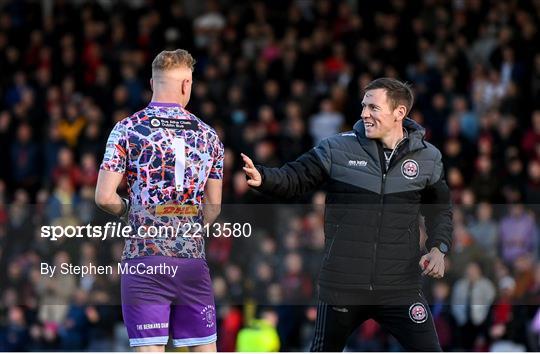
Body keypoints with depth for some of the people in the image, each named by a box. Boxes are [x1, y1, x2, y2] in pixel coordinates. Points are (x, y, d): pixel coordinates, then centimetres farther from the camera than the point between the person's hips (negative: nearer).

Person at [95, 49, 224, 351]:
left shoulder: (127, 129, -1)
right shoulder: (208, 136, 8)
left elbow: (105, 197, -6)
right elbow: (213, 207, 11)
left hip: (145, 256, -2)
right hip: (193, 258, 2)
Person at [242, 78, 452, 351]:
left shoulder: (427, 158, 2)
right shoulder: (337, 149, -3)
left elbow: (439, 209, 16)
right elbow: (295, 178, 0)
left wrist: (438, 248, 0)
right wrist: (262, 177, -21)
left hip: (400, 287, 0)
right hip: (341, 285, 0)